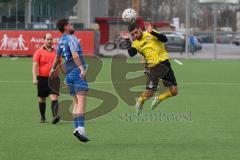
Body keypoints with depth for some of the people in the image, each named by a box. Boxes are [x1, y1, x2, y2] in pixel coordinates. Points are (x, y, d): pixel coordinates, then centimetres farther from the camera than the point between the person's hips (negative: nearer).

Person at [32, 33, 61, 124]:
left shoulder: (56, 52, 10)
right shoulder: (39, 52, 0)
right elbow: (35, 65, -6)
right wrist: (34, 78, -15)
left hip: (54, 79, 1)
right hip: (42, 78, -1)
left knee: (54, 97, -15)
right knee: (42, 99, 9)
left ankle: (55, 116, -27)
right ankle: (42, 117, 24)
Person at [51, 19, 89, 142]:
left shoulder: (60, 41, 17)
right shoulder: (71, 38, -8)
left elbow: (58, 57, 32)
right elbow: (75, 55, -24)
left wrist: (53, 69, 48)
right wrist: (81, 67, -35)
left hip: (68, 74, 8)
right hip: (77, 72, -8)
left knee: (76, 102, 10)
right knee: (81, 101, -15)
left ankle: (77, 128, 2)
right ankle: (80, 128, -27)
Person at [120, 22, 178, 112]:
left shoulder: (151, 34, 1)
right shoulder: (136, 43, 4)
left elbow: (164, 39, -13)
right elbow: (131, 54, -15)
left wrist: (152, 32, -21)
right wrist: (127, 40, -16)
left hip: (164, 63, 0)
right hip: (153, 67, 0)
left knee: (174, 91, -3)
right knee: (149, 93, -9)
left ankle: (158, 99, 23)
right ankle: (140, 101, 24)